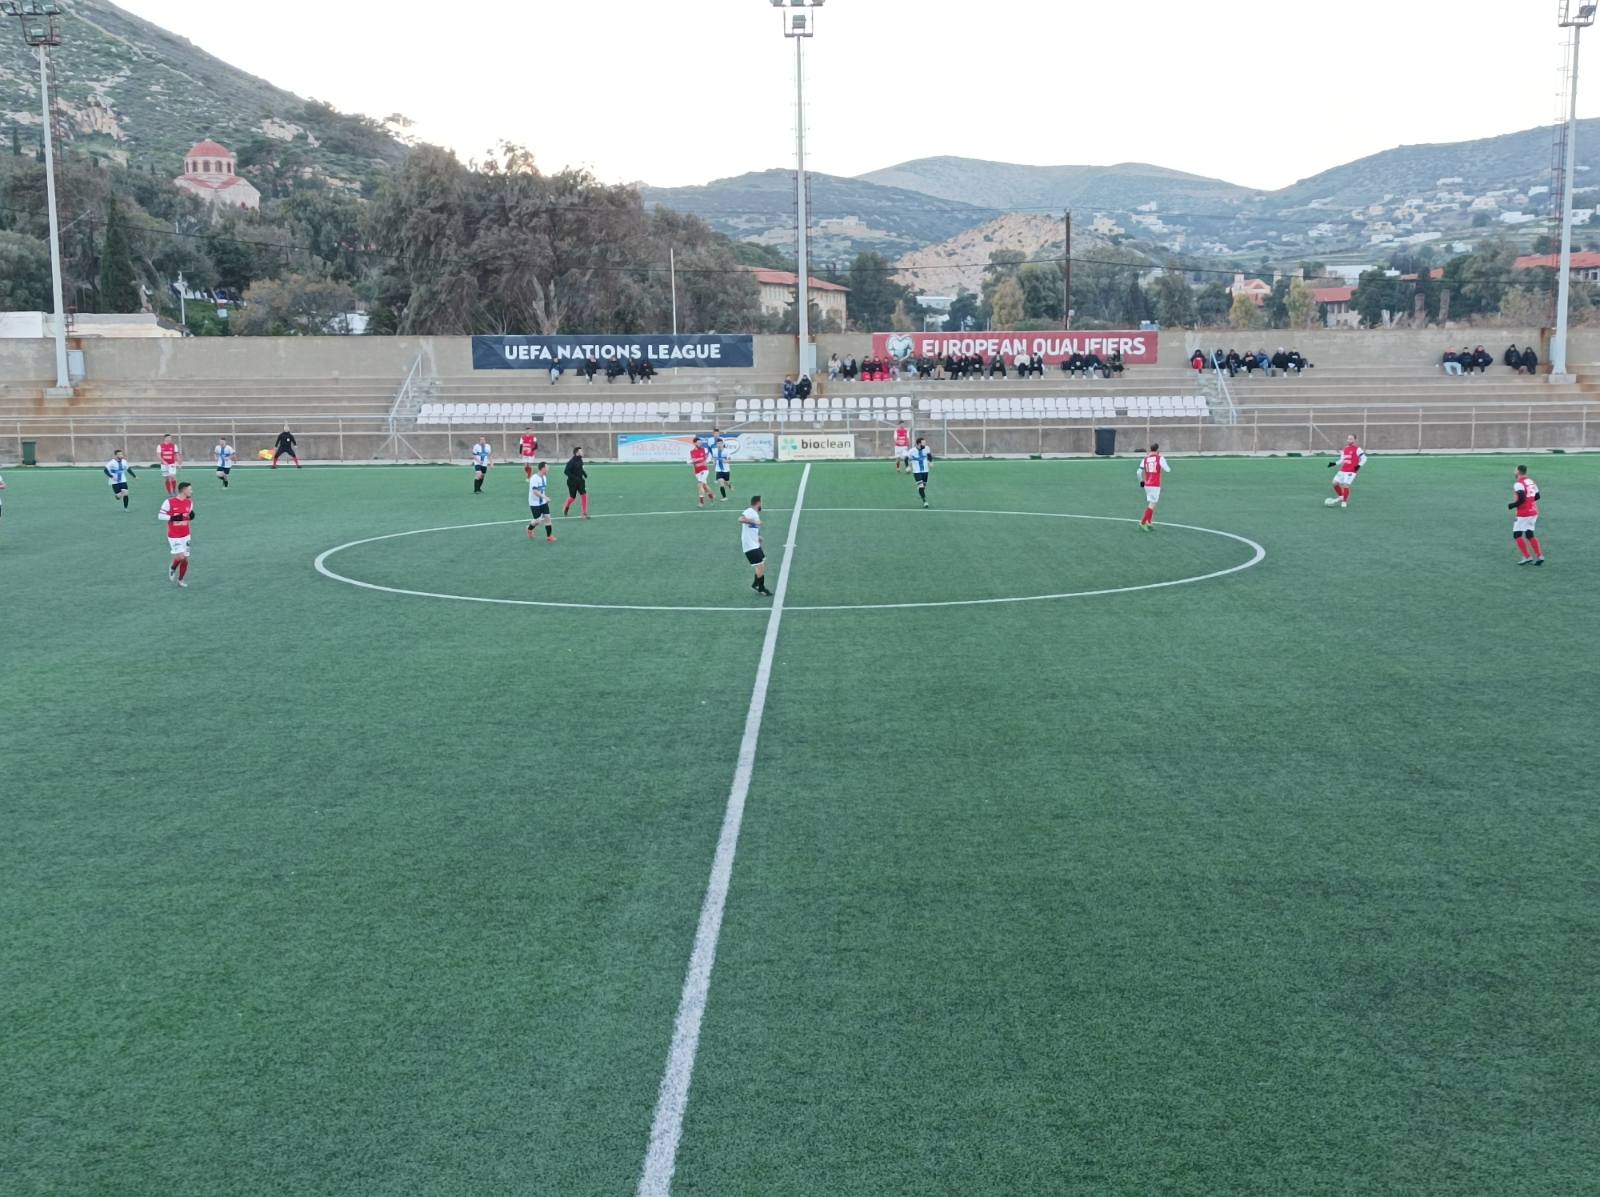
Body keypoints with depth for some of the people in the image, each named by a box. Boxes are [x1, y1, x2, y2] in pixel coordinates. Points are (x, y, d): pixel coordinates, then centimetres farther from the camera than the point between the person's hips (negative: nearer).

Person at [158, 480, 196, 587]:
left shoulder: (189, 502, 3)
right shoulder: (169, 502, -14)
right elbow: (160, 516, -10)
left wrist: (191, 517, -8)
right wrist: (173, 518, -22)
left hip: (185, 535, 5)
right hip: (174, 536, -5)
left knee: (185, 559, 4)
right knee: (180, 557, -14)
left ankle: (180, 580, 22)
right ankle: (172, 568, 19)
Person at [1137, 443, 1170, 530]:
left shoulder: (1145, 459, 5)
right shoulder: (1160, 458, -7)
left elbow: (1139, 472, 2)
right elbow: (1167, 469, 0)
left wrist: (1141, 480, 19)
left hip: (1147, 484, 5)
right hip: (1155, 485, -5)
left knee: (1152, 503, 18)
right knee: (1152, 504, -3)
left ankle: (1150, 523, 16)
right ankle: (1142, 523, -11)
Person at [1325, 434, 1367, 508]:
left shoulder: (1357, 449, -6)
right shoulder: (1344, 449, 15)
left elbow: (1364, 458, -7)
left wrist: (1359, 465, -21)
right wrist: (1334, 463, 10)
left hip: (1351, 471, -7)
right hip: (1342, 470, 7)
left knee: (1345, 485, -14)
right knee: (1335, 483, 1)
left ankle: (1344, 502, 3)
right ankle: (1340, 497, 23)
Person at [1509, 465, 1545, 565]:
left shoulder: (1518, 484, -16)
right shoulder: (1531, 482, 11)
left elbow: (1521, 499, -23)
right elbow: (1537, 497, 16)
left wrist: (1512, 505, -10)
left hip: (1523, 514, -8)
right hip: (1533, 512, 8)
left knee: (1517, 535, 2)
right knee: (1530, 535, 15)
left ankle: (1527, 557, -4)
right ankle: (1540, 556, 8)